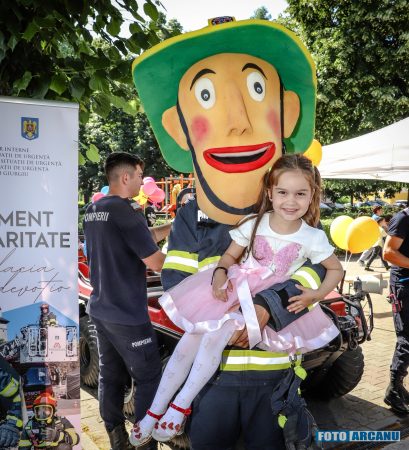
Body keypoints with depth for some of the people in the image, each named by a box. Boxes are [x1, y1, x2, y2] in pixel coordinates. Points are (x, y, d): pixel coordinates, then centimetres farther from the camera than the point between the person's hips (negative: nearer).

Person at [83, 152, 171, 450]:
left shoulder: (92, 211, 8)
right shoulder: (125, 210, -19)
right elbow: (154, 261, -19)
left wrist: (173, 225, 12)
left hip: (101, 309, 9)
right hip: (127, 313, -8)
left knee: (111, 375, 17)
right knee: (149, 376, 6)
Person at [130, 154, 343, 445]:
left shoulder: (313, 237, -4)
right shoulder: (254, 224, 0)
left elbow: (336, 270, 8)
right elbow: (230, 256, 8)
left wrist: (316, 295, -9)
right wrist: (220, 274, -13)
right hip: (233, 291, 3)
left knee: (216, 334, -26)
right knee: (191, 337, -12)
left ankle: (181, 405, -8)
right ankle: (155, 410, 2)